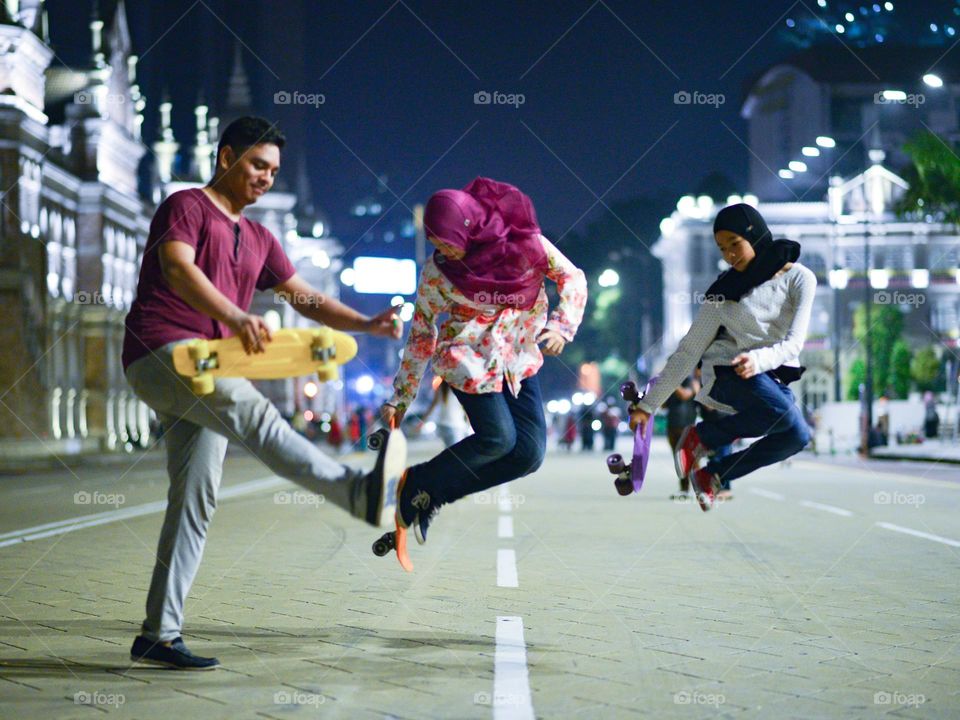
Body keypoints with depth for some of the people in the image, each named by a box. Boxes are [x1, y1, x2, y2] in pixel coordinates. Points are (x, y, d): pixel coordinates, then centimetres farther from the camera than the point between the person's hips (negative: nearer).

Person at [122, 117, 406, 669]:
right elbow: (177, 268, -20)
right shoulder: (186, 207, 0)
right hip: (161, 350, -8)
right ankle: (360, 494, -51)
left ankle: (159, 634, 3)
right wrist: (236, 317, -36)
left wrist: (367, 325, 3)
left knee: (196, 502, 1)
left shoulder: (259, 240, 25)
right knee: (254, 413, -30)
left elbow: (308, 299, 21)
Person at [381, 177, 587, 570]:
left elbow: (572, 278, -2)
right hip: (470, 360, -4)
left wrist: (561, 326, -18)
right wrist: (401, 397, -1)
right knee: (498, 438, -17)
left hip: (519, 357, 4)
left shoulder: (524, 241, -11)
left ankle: (430, 492, 5)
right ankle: (416, 485, 4)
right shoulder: (437, 270, -12)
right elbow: (421, 334, -3)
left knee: (530, 453, -6)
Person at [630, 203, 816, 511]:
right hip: (730, 377, -2)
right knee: (784, 413, -34)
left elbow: (793, 343, -10)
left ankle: (713, 474, -10)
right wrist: (648, 404, 0)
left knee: (796, 436, -29)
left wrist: (759, 360, -31)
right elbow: (687, 352, 5)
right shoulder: (723, 292, 6)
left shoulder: (799, 279, 3)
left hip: (777, 380, 2)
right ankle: (701, 436, -13)